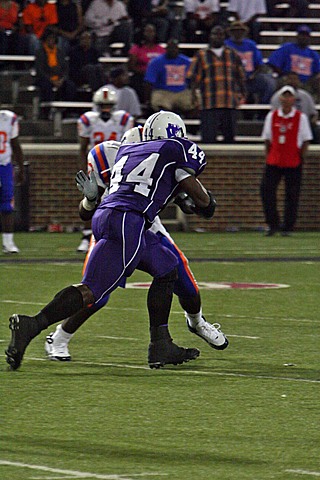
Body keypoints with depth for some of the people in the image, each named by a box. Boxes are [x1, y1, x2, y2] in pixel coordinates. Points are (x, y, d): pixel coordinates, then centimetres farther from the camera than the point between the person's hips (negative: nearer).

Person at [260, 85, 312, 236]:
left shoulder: (301, 117, 0)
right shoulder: (271, 116, 7)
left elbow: (306, 140, 3)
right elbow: (267, 139, 14)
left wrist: (301, 158, -2)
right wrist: (267, 156, 8)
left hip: (294, 163, -2)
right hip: (273, 161, 3)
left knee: (292, 195, -1)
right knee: (266, 190, -7)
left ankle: (288, 227, 6)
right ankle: (272, 224, 2)